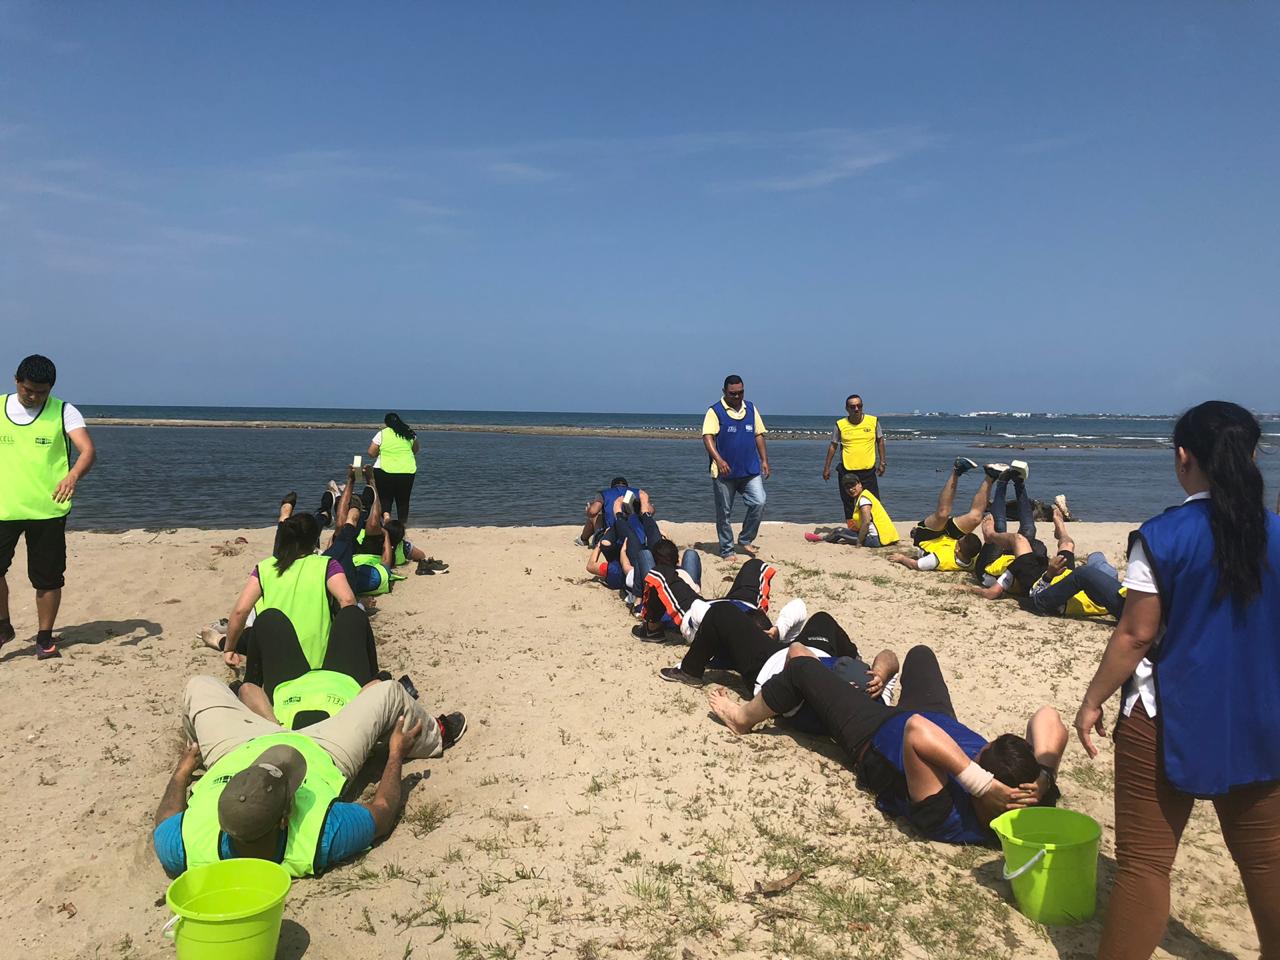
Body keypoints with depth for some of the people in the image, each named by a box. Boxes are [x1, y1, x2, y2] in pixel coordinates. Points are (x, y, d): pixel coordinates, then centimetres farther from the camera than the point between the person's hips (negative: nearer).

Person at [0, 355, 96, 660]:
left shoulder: (64, 412, -2)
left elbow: (88, 450, -15)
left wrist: (73, 475, -35)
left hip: (48, 509, -2)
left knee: (47, 578, 5)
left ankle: (44, 638, 19)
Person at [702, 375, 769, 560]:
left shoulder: (750, 408, 12)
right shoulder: (715, 411, -4)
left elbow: (759, 435, 17)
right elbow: (707, 437, -14)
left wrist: (764, 460, 10)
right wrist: (718, 460, -28)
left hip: (750, 470, 4)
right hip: (724, 471, -4)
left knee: (759, 503, -10)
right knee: (724, 512, 4)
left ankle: (745, 540, 10)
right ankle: (726, 550, 17)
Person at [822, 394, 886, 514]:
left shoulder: (873, 421, 0)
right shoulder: (840, 424, -1)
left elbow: (880, 441, 12)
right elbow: (833, 446, 9)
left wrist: (882, 463, 8)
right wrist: (827, 467, 9)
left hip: (868, 471, 0)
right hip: (847, 472, 0)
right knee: (849, 506, 6)